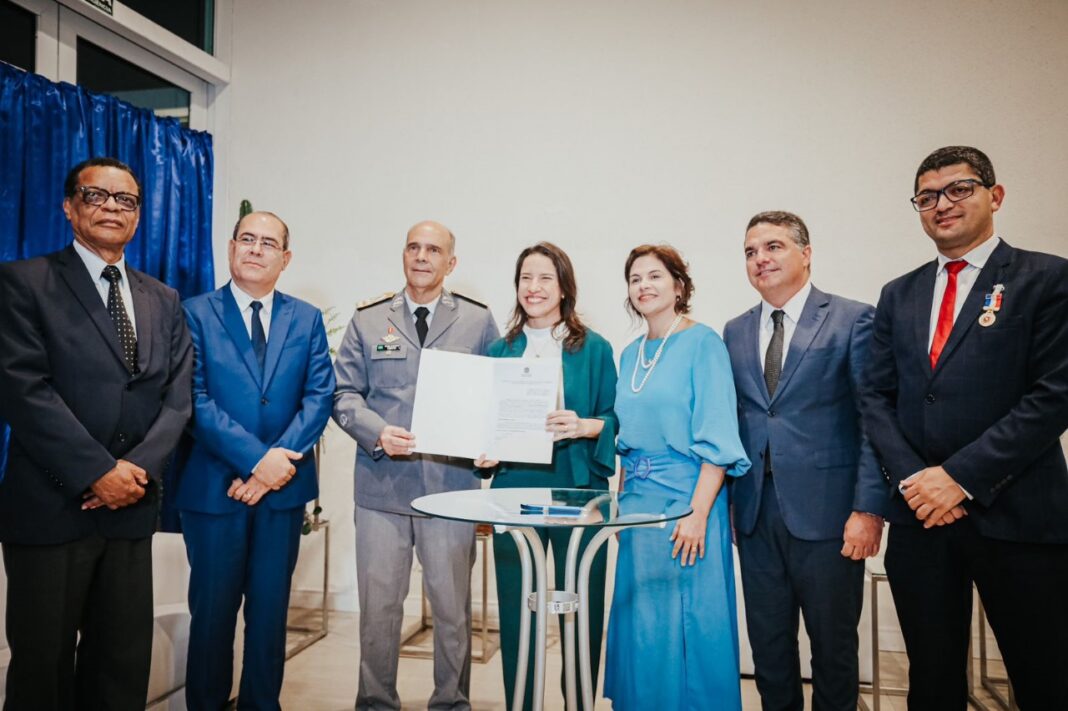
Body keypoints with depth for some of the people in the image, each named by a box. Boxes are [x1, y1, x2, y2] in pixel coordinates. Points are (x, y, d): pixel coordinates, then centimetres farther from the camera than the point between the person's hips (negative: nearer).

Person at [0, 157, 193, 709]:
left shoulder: (163, 301, 13)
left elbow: (178, 397, 6)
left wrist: (139, 466, -10)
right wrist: (98, 472, -16)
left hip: (131, 506, 4)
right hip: (51, 507, -4)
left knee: (125, 661, 12)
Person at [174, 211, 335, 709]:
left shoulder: (307, 319, 7)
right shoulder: (196, 313, -1)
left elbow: (320, 395, -1)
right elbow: (196, 400, -10)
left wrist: (282, 457, -14)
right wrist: (256, 458, -18)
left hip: (284, 482, 3)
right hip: (215, 483, -2)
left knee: (271, 607, 12)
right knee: (213, 608, 9)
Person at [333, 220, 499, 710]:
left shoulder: (478, 320, 7)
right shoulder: (368, 319, 8)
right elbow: (345, 394, 6)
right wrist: (378, 433, -12)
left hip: (452, 483, 0)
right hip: (382, 482, 1)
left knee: (452, 606, 9)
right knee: (378, 606, 8)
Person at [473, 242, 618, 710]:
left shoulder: (594, 348, 2)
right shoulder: (500, 350, 10)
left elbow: (615, 420, 0)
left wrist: (586, 427, -20)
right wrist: (484, 453, -6)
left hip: (578, 492, -2)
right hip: (514, 489, 3)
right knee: (515, 609, 9)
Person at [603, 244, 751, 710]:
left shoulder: (702, 343, -9)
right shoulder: (631, 354, 11)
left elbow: (717, 438, -14)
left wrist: (698, 513, -20)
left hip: (687, 499, -6)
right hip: (639, 499, 7)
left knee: (688, 625, 3)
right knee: (640, 623, 15)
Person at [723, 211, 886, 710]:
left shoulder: (853, 320, -3)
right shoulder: (736, 332, 11)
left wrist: (868, 508, -14)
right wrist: (723, 499, 6)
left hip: (825, 511, -4)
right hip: (756, 510, 4)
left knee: (833, 644, 10)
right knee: (768, 644, 14)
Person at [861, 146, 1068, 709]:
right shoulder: (898, 295, 13)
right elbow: (877, 398, 9)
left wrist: (962, 477, -15)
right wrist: (911, 478, -7)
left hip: (1016, 514, -4)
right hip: (919, 514, 4)